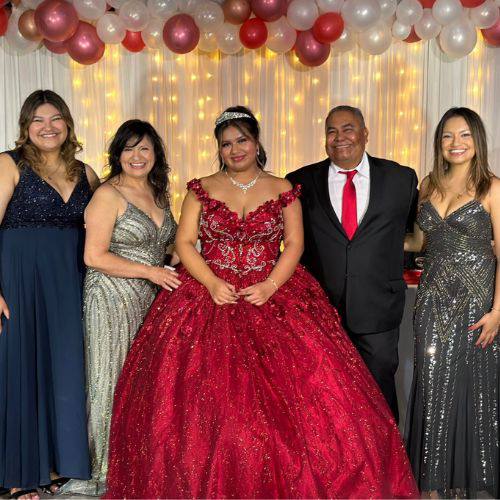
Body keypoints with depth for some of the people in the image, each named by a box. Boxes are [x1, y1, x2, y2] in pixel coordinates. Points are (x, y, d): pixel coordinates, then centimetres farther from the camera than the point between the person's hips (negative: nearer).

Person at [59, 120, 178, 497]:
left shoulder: (157, 193, 13)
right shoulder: (108, 195, -9)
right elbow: (94, 256, -15)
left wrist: (174, 269, 6)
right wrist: (150, 271, -15)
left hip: (152, 298, 7)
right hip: (113, 299, -7)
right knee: (113, 382, 1)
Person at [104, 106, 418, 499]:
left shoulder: (283, 190, 7)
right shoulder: (201, 189, 8)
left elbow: (294, 244, 1)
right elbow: (184, 242, 2)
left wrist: (269, 286, -14)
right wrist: (211, 283, -13)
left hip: (272, 297, 0)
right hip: (210, 297, 1)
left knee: (285, 392, -10)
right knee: (207, 398, -6)